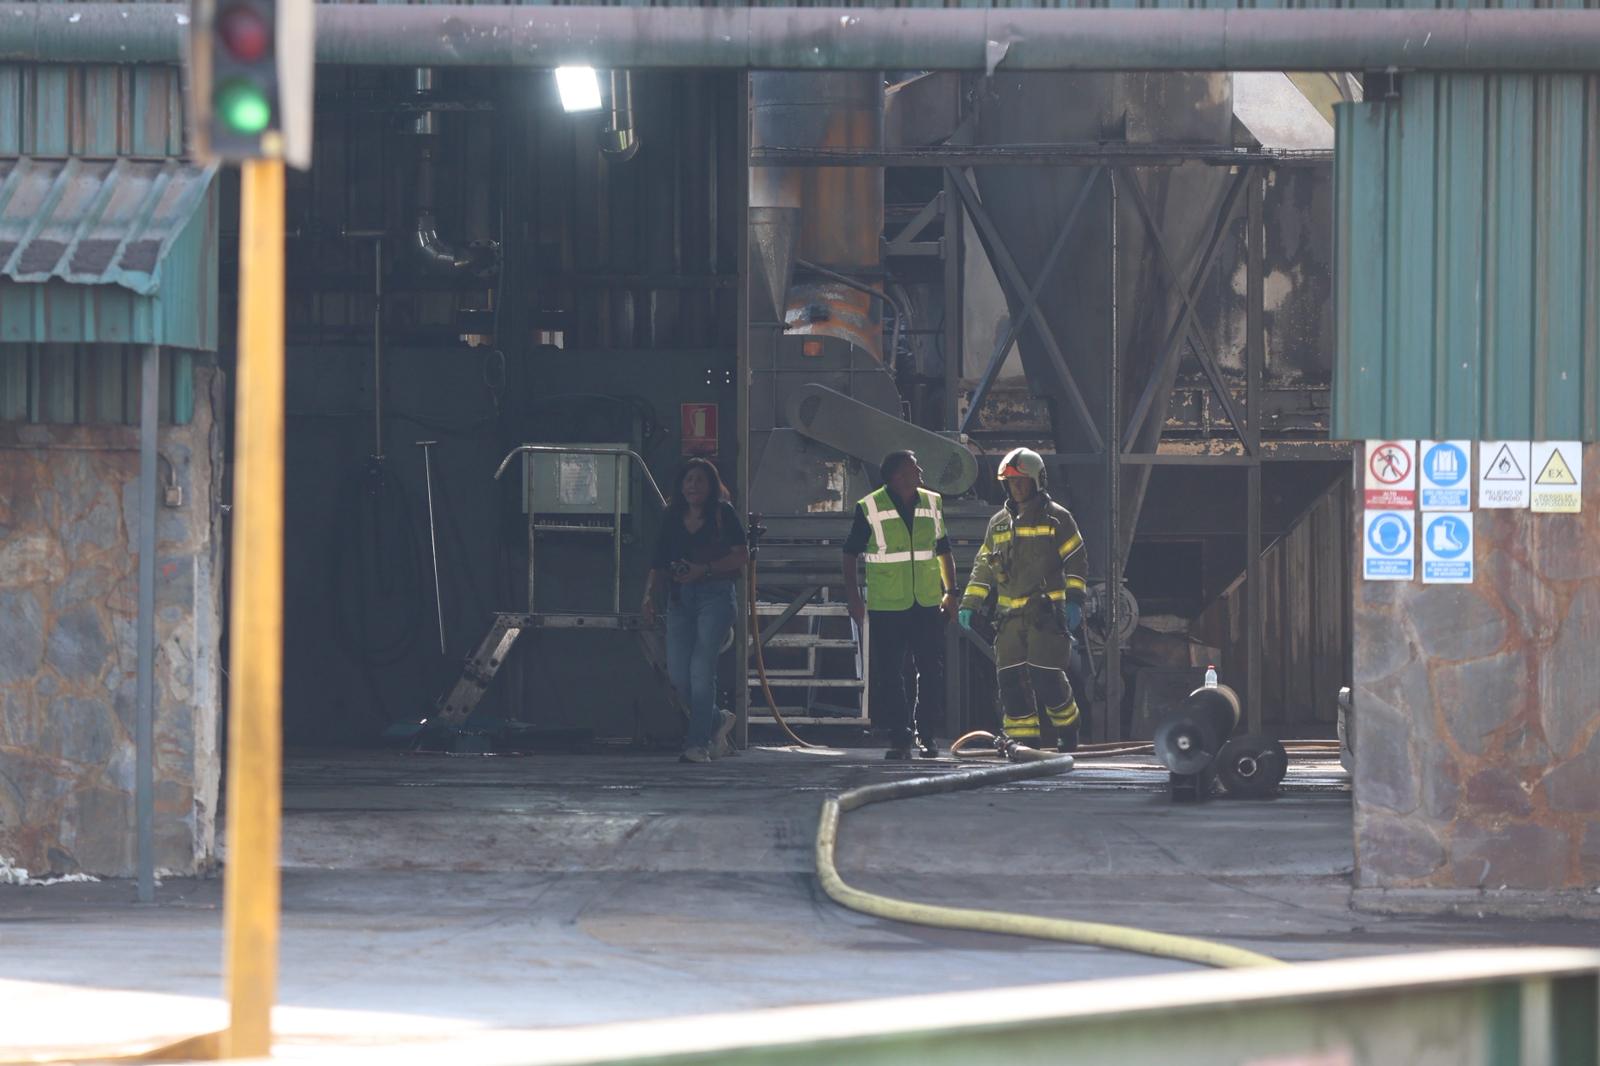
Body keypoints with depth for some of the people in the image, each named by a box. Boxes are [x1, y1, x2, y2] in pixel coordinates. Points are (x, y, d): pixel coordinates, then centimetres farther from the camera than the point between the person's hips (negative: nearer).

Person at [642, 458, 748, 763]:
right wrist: (649, 595, -2)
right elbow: (659, 563, 13)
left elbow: (742, 556, -5)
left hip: (715, 594, -5)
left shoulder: (722, 514, 1)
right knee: (678, 675, 0)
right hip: (680, 597, 5)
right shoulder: (672, 519, 15)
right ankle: (718, 721, 24)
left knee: (701, 670, -14)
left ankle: (698, 743, -10)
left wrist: (705, 569, -16)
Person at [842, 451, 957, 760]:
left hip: (927, 605, 3)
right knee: (889, 674, -2)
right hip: (887, 607, -3)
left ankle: (926, 733, 14)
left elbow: (944, 551, 18)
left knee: (931, 671, 3)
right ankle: (899, 736, 4)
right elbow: (851, 555, 2)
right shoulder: (870, 508, -3)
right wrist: (854, 598, -4)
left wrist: (950, 592, 11)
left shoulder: (932, 503, 9)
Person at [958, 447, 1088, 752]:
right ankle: (1023, 741, 2)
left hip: (1047, 611, -5)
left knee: (1046, 676, -10)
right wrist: (969, 604, 14)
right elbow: (983, 567, 22)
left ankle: (1067, 728, 13)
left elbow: (1075, 560, 1)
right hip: (1009, 613, 5)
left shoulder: (1056, 517, 3)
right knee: (1010, 678, -3)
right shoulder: (998, 523, 18)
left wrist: (1074, 600, -9)